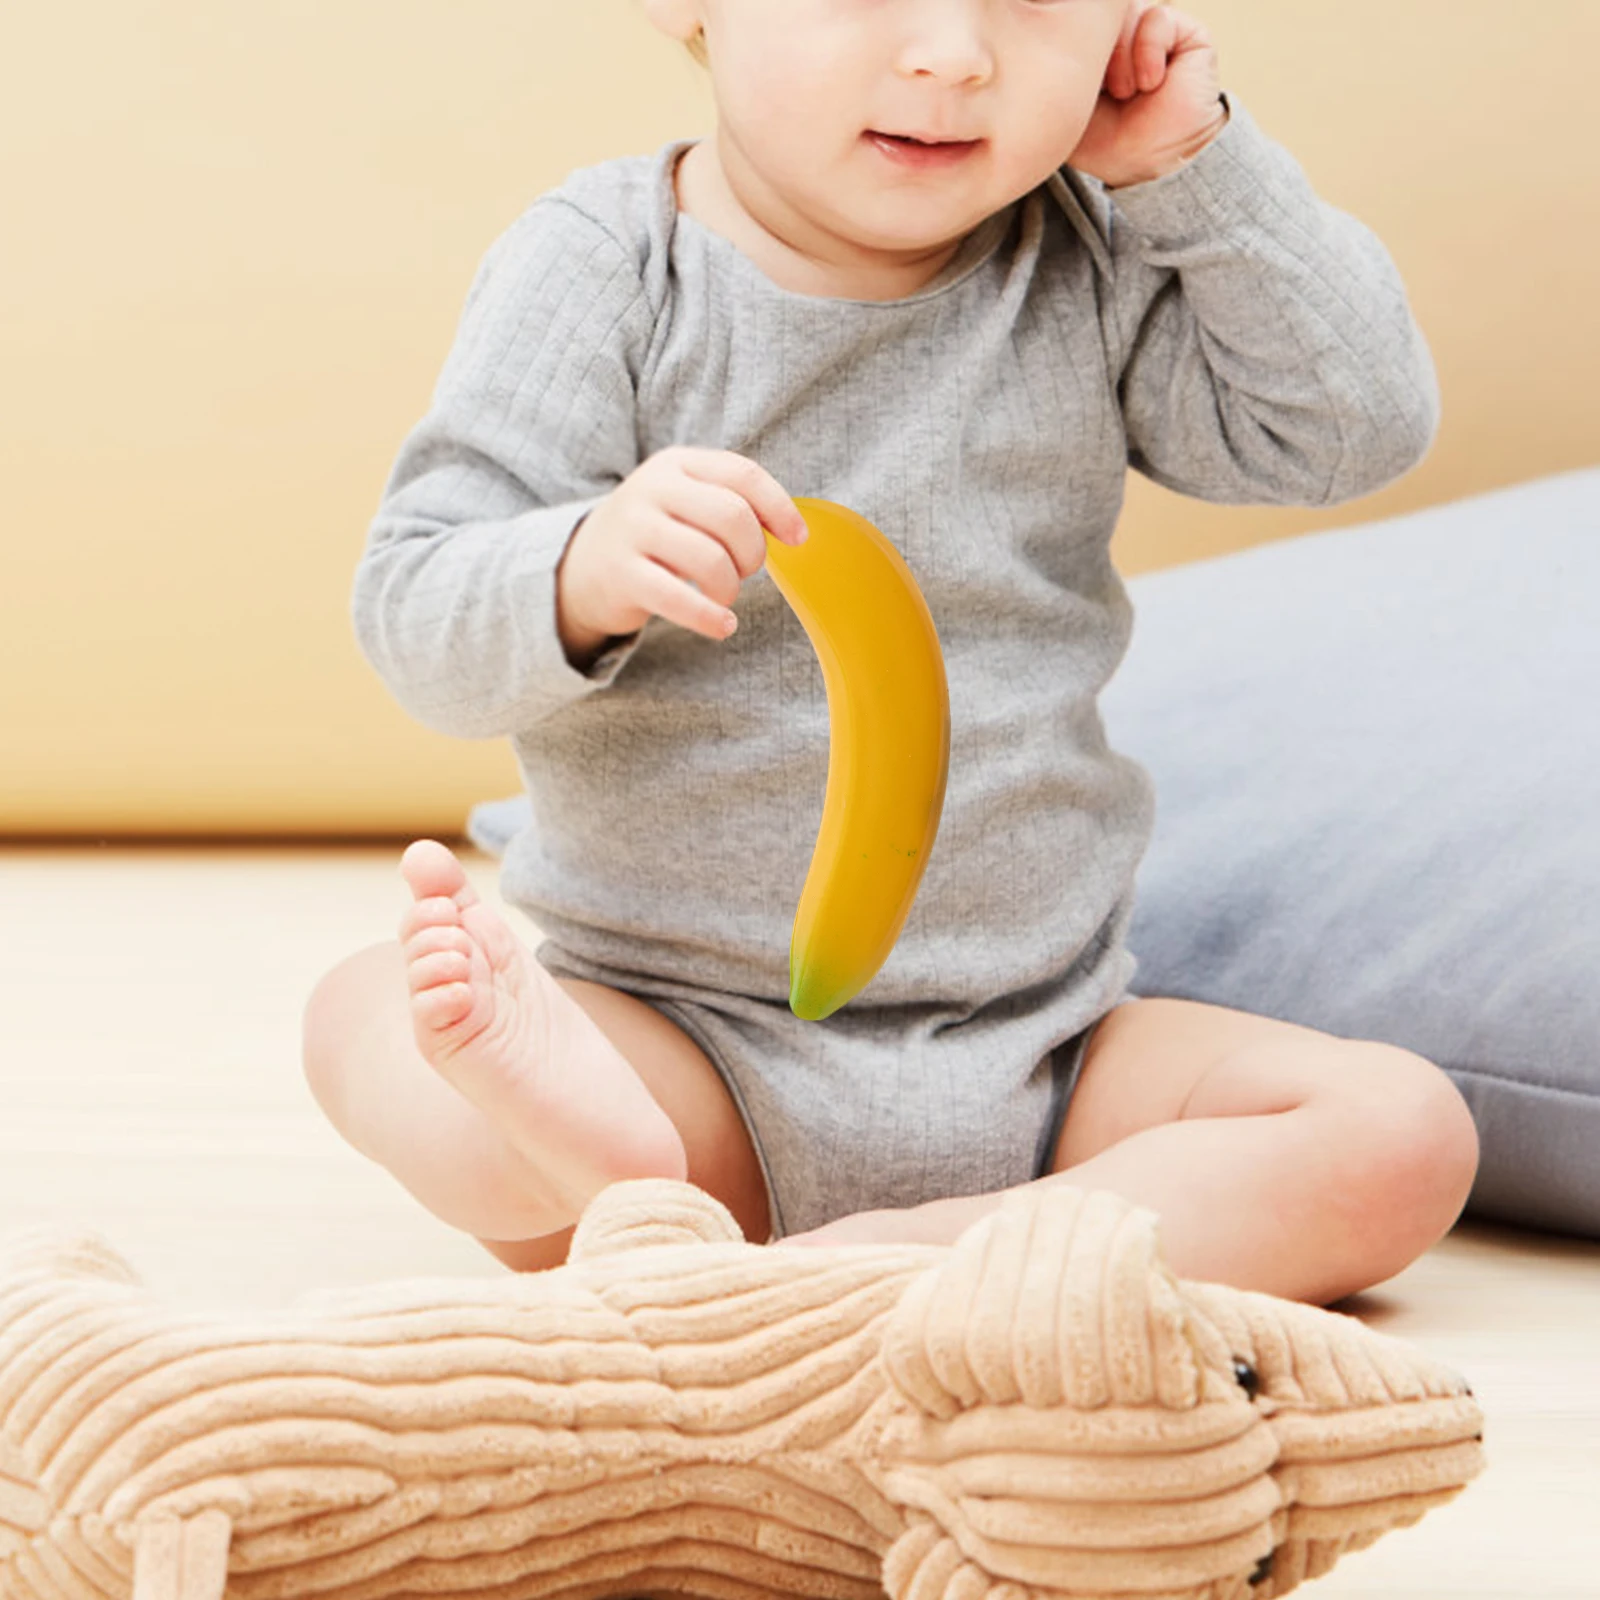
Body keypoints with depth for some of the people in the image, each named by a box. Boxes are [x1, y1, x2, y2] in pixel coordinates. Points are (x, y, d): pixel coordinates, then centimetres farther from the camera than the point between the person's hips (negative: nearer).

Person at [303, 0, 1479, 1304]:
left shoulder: (1095, 266, 2)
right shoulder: (598, 270, -8)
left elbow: (1358, 425, 0)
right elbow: (417, 613, -13)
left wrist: (1195, 163, -6)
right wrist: (586, 574, -36)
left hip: (1040, 1052, 2)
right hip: (688, 1040, -2)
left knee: (1404, 1134, -19)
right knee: (362, 1011, -24)